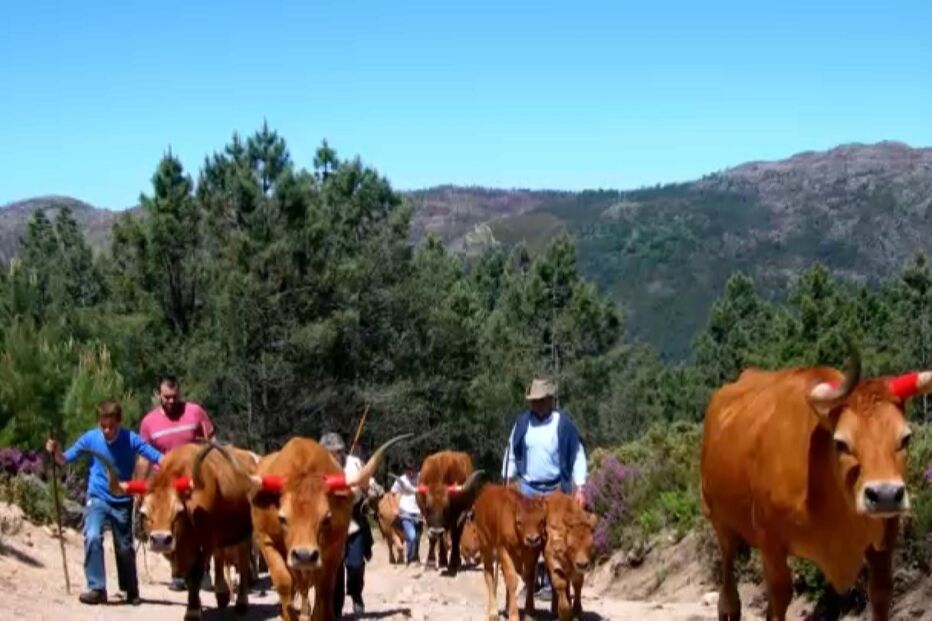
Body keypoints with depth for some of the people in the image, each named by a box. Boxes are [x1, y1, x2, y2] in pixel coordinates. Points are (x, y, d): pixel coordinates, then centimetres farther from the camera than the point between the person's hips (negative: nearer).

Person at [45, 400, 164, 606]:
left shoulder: (131, 440, -15)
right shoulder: (90, 438, -10)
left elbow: (158, 458, -18)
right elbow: (65, 460, 0)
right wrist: (55, 451, -22)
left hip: (122, 502, 0)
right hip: (97, 498, 0)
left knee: (124, 547, 10)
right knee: (92, 537, -21)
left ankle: (131, 590, 29)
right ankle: (97, 589, -14)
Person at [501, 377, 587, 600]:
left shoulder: (564, 424, -7)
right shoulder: (523, 422, 1)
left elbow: (578, 456, -3)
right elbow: (512, 452, 10)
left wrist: (579, 488, -7)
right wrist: (507, 480, 6)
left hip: (556, 490, -2)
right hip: (527, 488, 2)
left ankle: (550, 583, 7)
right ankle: (532, 580, 14)